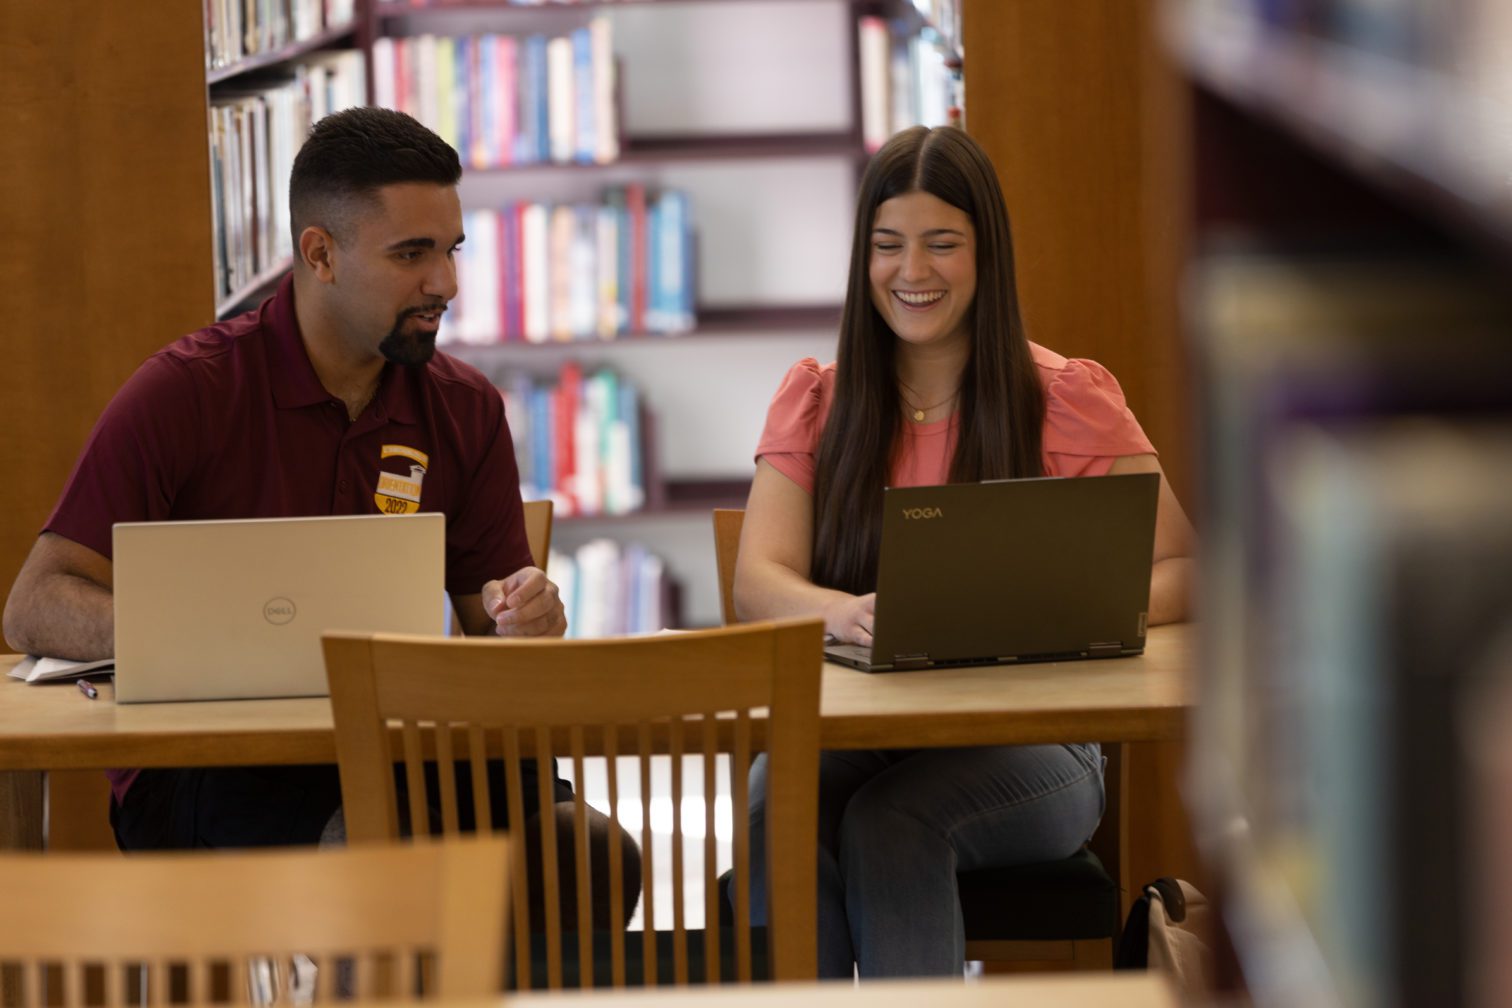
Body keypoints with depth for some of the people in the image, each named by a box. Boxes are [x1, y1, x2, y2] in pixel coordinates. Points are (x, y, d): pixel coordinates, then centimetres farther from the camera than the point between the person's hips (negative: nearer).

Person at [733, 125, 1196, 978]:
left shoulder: (1065, 397, 4)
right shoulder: (817, 399, 11)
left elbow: (1183, 571, -2)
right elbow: (758, 582, -3)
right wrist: (842, 612, -27)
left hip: (1026, 740, -2)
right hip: (852, 736, 2)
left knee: (890, 817, -34)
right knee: (773, 805, -32)